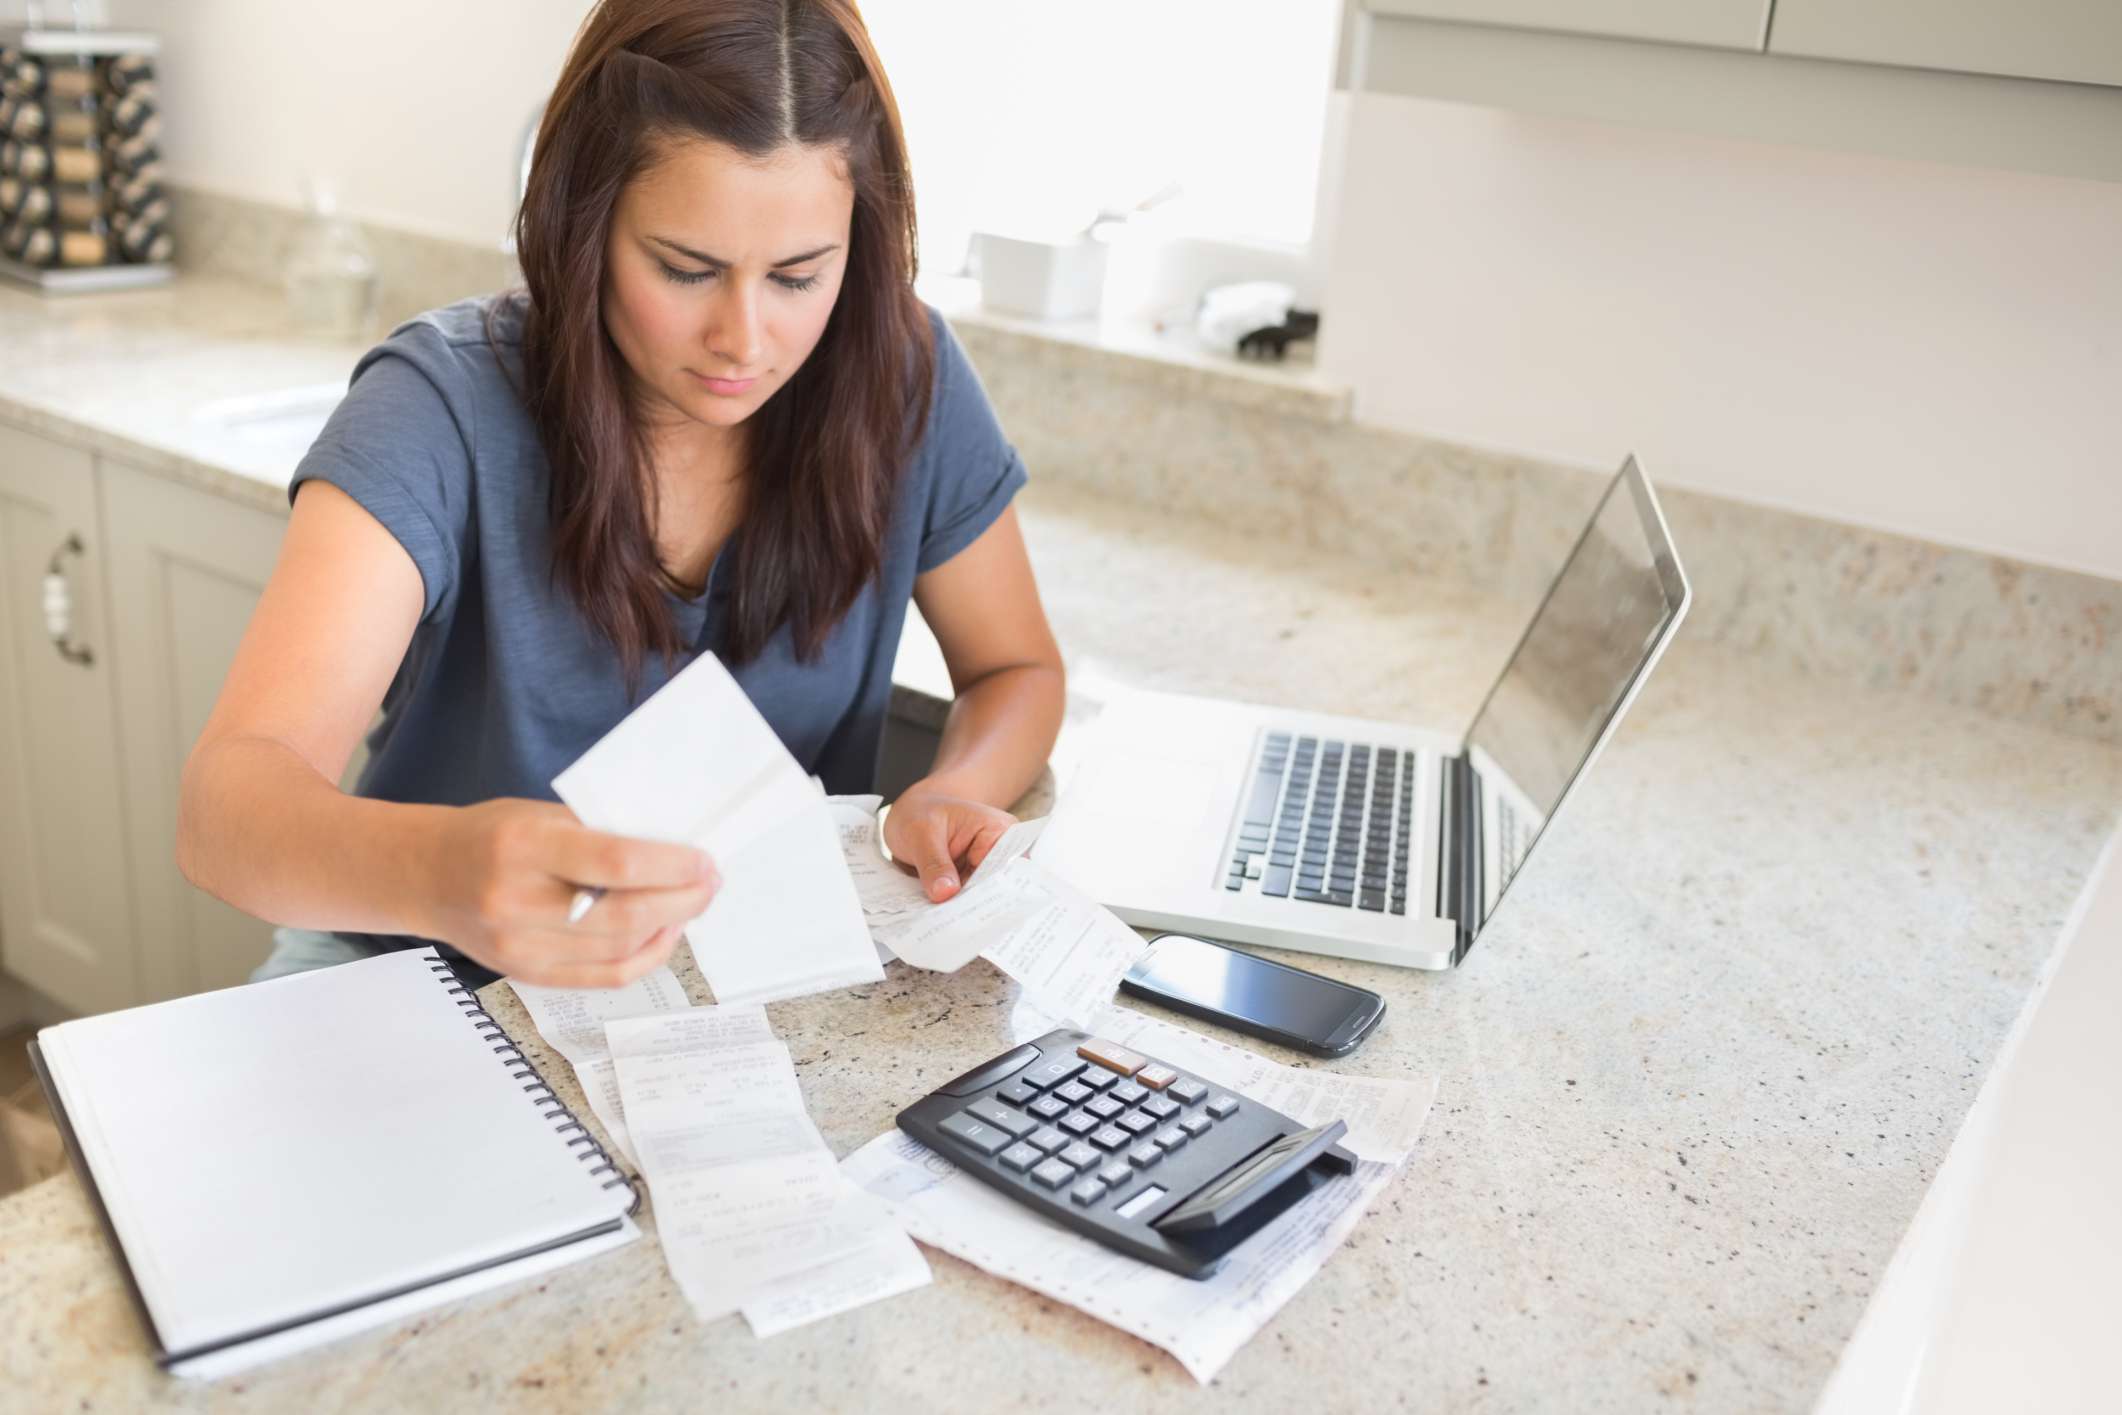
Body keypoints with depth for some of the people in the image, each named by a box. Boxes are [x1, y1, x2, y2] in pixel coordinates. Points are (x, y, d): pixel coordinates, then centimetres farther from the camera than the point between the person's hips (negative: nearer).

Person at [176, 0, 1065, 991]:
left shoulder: (903, 381, -12)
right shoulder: (443, 412, -20)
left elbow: (1014, 669, 4)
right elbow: (224, 803, -30)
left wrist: (955, 793, -19)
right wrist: (437, 870, -53)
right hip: (446, 981, -2)